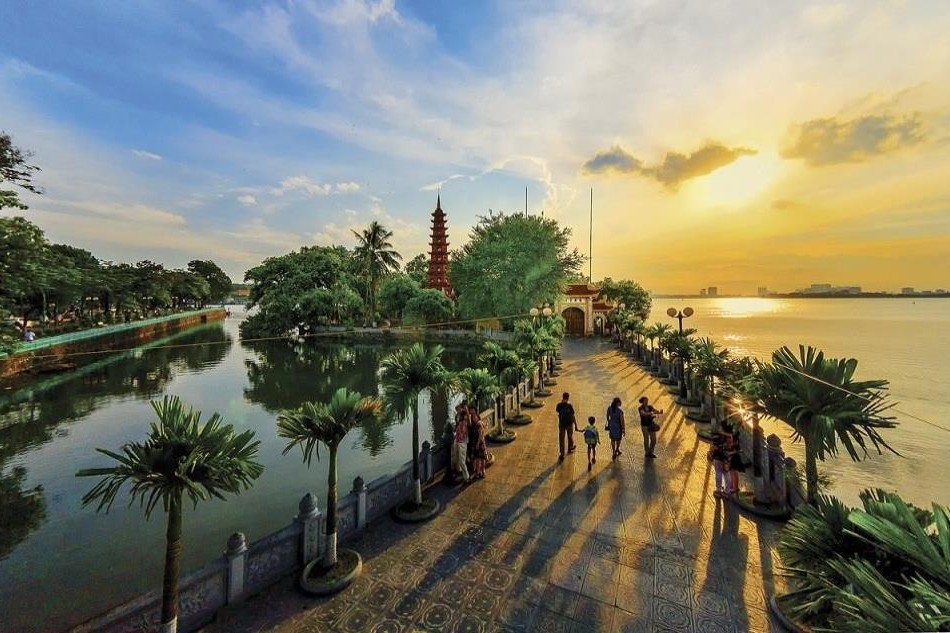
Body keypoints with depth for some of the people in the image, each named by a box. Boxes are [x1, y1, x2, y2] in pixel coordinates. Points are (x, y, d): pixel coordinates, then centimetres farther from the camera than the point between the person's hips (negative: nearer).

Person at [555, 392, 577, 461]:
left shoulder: (559, 405, -11)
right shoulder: (570, 406, -16)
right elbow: (573, 416, -11)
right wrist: (576, 425, -3)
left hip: (561, 424, 1)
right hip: (569, 424, 0)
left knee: (561, 439, 6)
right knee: (570, 437, 24)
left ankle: (562, 455, 4)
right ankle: (570, 449, 47)